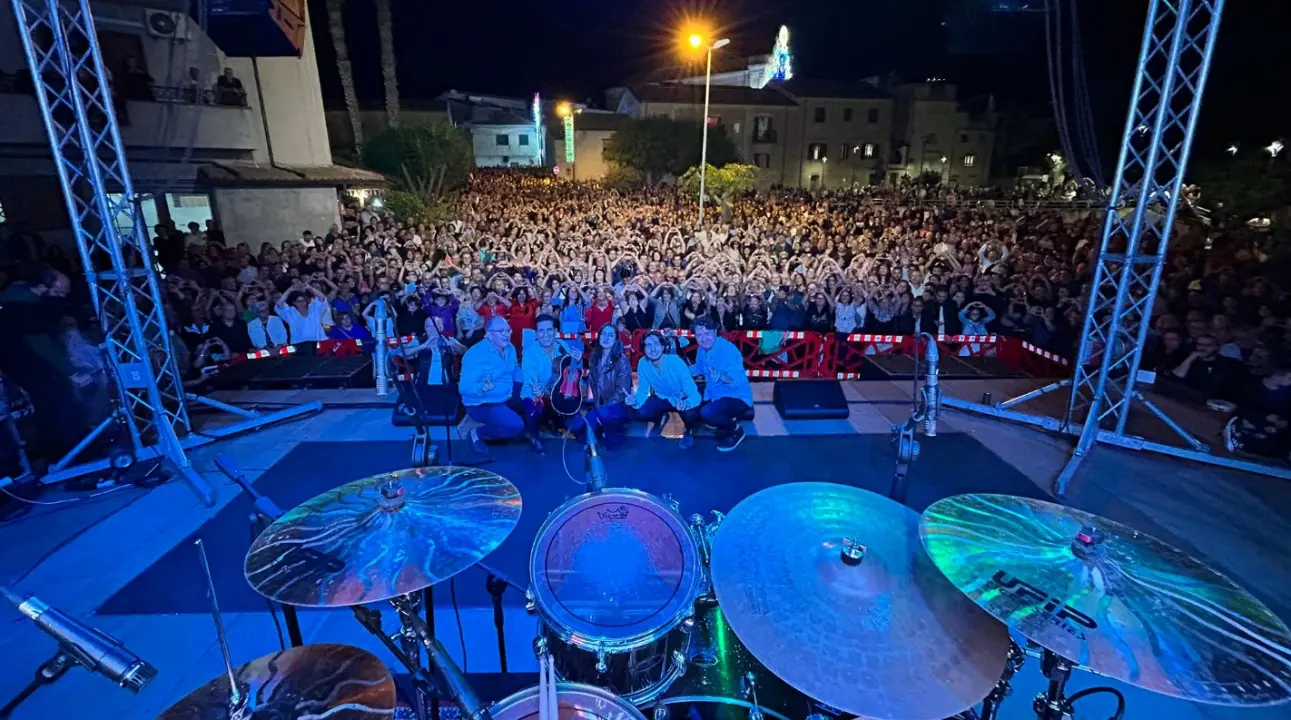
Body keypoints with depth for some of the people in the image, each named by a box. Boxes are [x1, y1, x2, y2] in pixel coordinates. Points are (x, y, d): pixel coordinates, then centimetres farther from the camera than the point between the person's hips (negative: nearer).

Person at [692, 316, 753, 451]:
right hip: (714, 395, 9)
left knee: (706, 412, -32)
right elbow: (699, 368, 19)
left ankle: (736, 431, -1)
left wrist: (721, 377, -47)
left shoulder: (728, 350, -26)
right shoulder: (702, 349, -2)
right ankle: (726, 420, 18)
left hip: (737, 398, -9)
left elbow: (737, 381, -33)